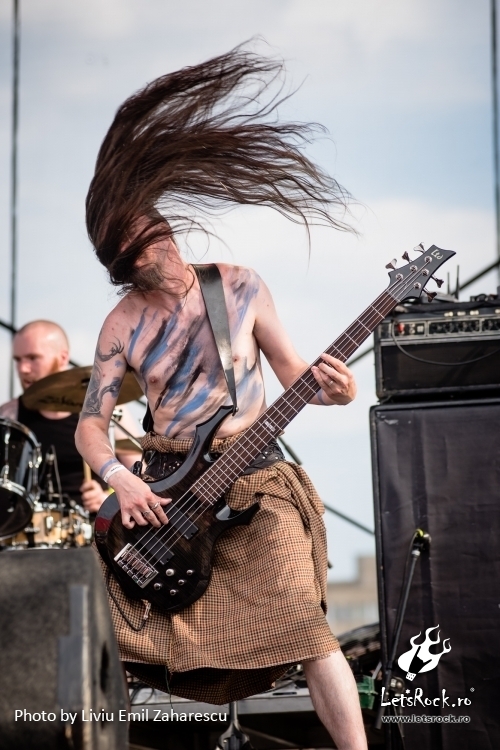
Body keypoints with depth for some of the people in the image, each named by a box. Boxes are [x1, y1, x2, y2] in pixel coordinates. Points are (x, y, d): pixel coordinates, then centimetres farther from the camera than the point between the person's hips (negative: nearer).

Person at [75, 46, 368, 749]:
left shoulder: (240, 288, -3)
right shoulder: (122, 326, -1)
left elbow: (289, 369, 5)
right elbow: (91, 424, 2)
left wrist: (328, 388, -17)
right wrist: (119, 479, -17)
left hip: (253, 482, -2)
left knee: (303, 624, -18)